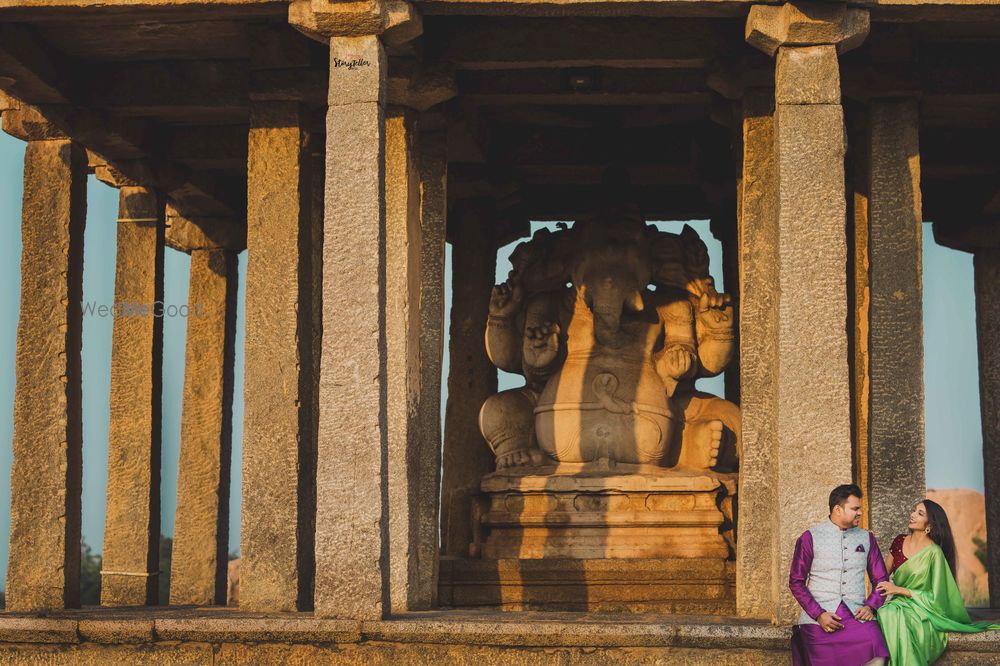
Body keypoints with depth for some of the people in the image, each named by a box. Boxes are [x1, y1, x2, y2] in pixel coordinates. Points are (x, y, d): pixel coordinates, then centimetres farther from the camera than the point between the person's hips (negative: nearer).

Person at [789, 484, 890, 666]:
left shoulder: (867, 538, 15)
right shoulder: (810, 538, 4)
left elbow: (881, 579, 17)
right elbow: (796, 582, 3)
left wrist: (870, 606, -2)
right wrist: (819, 614, -9)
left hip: (857, 615, 2)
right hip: (819, 619, -2)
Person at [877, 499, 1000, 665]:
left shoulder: (934, 553, -10)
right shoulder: (899, 541, 7)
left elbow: (936, 597, -8)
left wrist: (899, 589, -12)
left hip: (922, 611, -5)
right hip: (897, 605, 5)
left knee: (892, 618, -35)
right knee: (883, 615, -29)